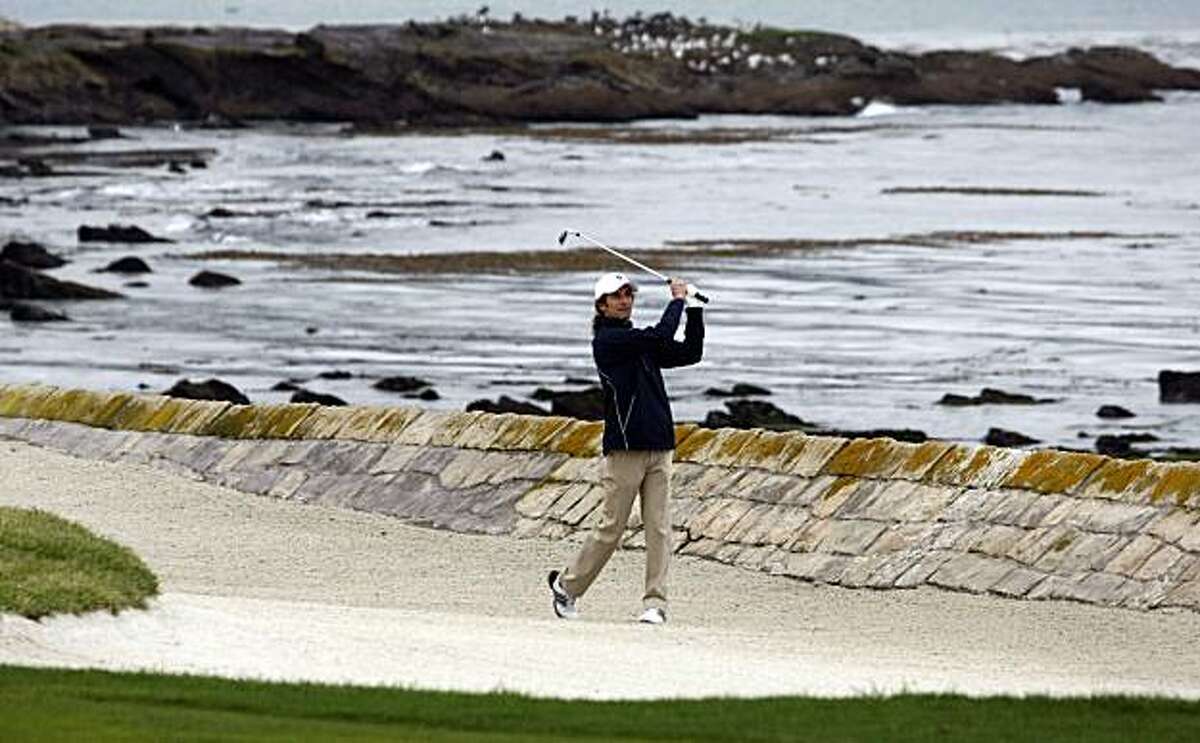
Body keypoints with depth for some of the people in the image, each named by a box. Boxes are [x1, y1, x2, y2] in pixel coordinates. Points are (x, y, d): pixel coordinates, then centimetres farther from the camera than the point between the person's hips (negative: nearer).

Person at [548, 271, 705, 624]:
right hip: (624, 448, -7)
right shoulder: (606, 340, -7)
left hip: (659, 449, 7)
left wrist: (694, 309, 9)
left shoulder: (640, 342, 18)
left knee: (659, 528, -1)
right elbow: (660, 336, -18)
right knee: (612, 527, -1)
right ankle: (567, 585, 17)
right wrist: (678, 300, -4)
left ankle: (655, 603, -2)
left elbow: (690, 353, 18)